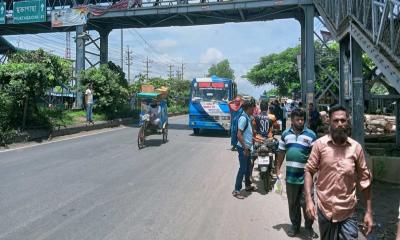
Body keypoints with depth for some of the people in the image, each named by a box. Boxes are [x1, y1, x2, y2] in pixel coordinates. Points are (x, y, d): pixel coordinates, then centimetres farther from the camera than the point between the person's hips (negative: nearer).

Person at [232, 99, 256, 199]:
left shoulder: (248, 117, 10)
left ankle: (248, 185, 37)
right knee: (243, 168, -5)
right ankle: (236, 190, 3)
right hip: (243, 148, -9)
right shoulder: (243, 118, -19)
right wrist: (245, 148, -21)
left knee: (248, 167, 20)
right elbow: (239, 135, -22)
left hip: (248, 147, 9)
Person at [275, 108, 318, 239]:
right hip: (290, 175, 3)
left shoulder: (311, 135, -6)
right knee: (293, 203, 15)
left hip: (306, 176, -3)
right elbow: (281, 152, 10)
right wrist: (278, 169, 9)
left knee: (306, 203, 5)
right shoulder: (285, 134, 4)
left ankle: (309, 227, 24)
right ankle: (295, 225, 32)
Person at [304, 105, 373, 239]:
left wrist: (369, 211, 1)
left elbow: (364, 179, 2)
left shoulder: (356, 147, -3)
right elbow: (309, 171, -5)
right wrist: (309, 200, -15)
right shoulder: (319, 144, -8)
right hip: (325, 210, 0)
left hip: (348, 213, 0)